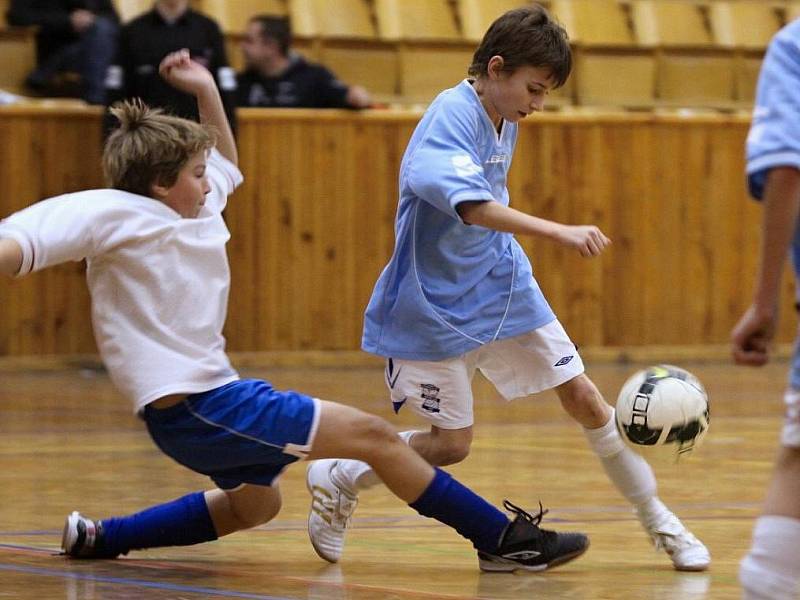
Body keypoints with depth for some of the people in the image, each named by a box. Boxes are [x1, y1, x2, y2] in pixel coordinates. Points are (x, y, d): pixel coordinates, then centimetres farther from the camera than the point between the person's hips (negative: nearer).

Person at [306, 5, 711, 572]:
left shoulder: (505, 122, 4)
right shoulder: (452, 116, -23)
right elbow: (474, 207, -39)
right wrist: (560, 232, -46)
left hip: (504, 287, 7)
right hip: (439, 307, -7)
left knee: (584, 397, 3)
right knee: (451, 442, -1)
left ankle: (659, 522, 15)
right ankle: (337, 480, 22)